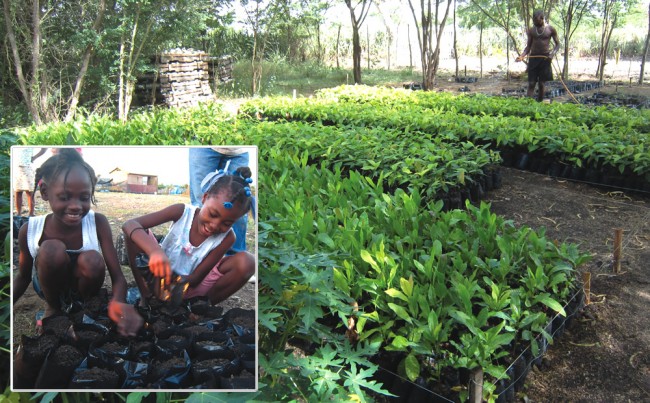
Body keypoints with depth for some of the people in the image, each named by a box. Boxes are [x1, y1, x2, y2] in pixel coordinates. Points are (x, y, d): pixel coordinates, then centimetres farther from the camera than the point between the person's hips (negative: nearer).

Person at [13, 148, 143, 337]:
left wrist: (118, 302, -49)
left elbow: (118, 277, -25)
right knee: (52, 250, -31)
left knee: (92, 260, -33)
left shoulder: (98, 223, -23)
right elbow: (23, 277, -3)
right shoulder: (30, 230, -21)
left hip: (82, 285, 0)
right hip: (51, 285, 0)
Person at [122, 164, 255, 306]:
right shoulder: (182, 212, -21)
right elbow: (129, 224, -31)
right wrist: (155, 250, -51)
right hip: (161, 280, 1)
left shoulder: (227, 238, -20)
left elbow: (195, 278, -19)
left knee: (246, 262, -26)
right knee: (135, 233, -24)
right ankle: (146, 297, -10)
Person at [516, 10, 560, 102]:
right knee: (531, 83, -5)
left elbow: (557, 44, 7)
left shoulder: (550, 29, 0)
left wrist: (553, 54, -11)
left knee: (542, 84, 2)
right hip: (533, 58, 1)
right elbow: (528, 46, 9)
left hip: (545, 58, -1)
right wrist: (522, 56, -9)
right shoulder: (531, 30, 5)